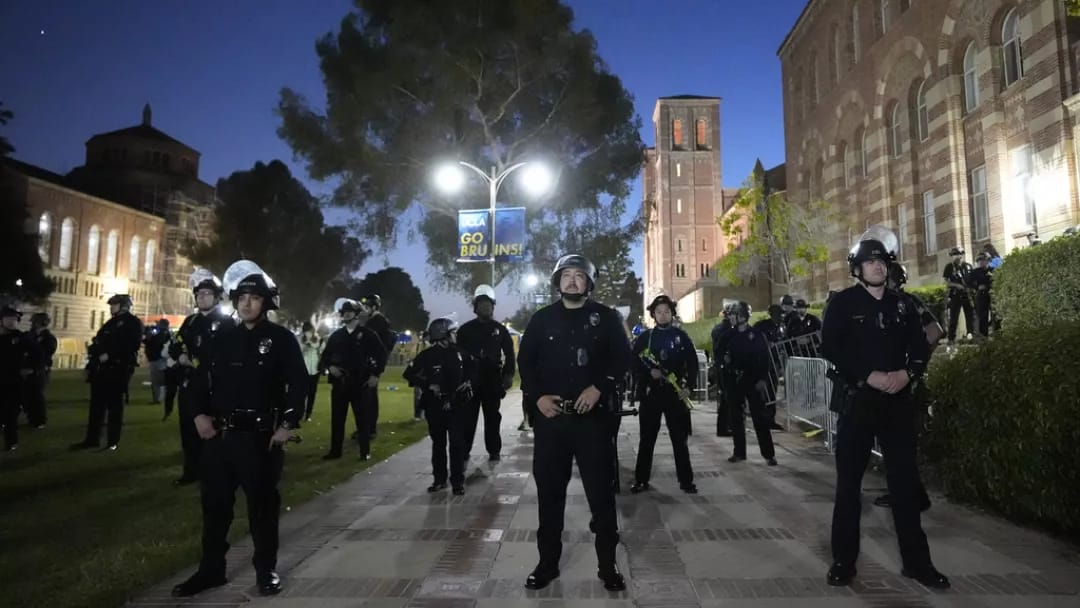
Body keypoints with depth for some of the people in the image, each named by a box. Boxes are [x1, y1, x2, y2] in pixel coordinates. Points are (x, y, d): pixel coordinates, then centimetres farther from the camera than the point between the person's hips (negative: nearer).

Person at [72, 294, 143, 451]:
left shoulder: (133, 322, -4)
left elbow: (131, 345, -18)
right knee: (97, 404, 10)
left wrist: (109, 355, -21)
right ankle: (92, 439, 17)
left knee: (114, 406, -1)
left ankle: (113, 441, 6)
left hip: (117, 370, -8)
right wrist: (91, 366, 12)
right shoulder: (110, 323, 22)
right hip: (100, 369, 8)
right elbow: (98, 344, 21)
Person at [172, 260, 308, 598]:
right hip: (219, 434, 5)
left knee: (262, 505, 6)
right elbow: (203, 377, 15)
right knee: (215, 504, 13)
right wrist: (200, 414, 2)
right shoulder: (222, 338, 9)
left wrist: (288, 424, -12)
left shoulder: (281, 338, -4)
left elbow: (298, 383, -7)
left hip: (261, 436, -4)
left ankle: (266, 570, 21)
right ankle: (211, 569, 29)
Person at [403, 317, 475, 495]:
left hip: (457, 404, 1)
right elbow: (409, 373, -5)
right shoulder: (428, 355, -6)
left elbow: (473, 368, 18)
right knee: (438, 443, 11)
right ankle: (439, 479, 23)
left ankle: (458, 481, 4)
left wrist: (468, 381, 2)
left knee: (457, 443, -2)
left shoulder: (459, 352, 2)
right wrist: (427, 385, -13)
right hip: (435, 405, -1)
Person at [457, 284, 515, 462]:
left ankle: (494, 451, 14)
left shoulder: (500, 329, 8)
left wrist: (509, 374, -1)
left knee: (492, 417, 6)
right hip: (470, 379, 0)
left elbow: (509, 353, 8)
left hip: (493, 379, 0)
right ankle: (463, 451, 8)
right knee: (468, 417, 0)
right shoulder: (466, 329, 7)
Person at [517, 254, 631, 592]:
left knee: (601, 491, 4)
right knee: (549, 490, 9)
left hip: (593, 416, -1)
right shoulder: (542, 319, 8)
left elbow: (622, 359, 0)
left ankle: (607, 564, 20)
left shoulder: (605, 317, 4)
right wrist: (537, 396, -7)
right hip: (550, 416, 2)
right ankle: (548, 562, 24)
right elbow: (525, 360, 7)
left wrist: (599, 388, -14)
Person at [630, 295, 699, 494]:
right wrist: (649, 372, -15)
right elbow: (633, 363, 1)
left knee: (680, 438, 5)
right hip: (650, 393, 0)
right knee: (647, 439, 5)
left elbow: (693, 364, 4)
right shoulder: (644, 337, 4)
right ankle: (641, 479, 14)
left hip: (676, 393, 0)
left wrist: (688, 387, -6)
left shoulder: (681, 336, 5)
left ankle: (686, 480, 14)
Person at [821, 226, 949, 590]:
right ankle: (843, 560, 13)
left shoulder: (901, 305, 11)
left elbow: (920, 348, 11)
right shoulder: (843, 303, -1)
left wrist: (906, 374, -10)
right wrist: (869, 376, -19)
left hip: (897, 401, 4)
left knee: (905, 479, 9)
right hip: (856, 400, -3)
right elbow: (830, 348, -11)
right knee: (849, 480, 3)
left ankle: (916, 560, 21)